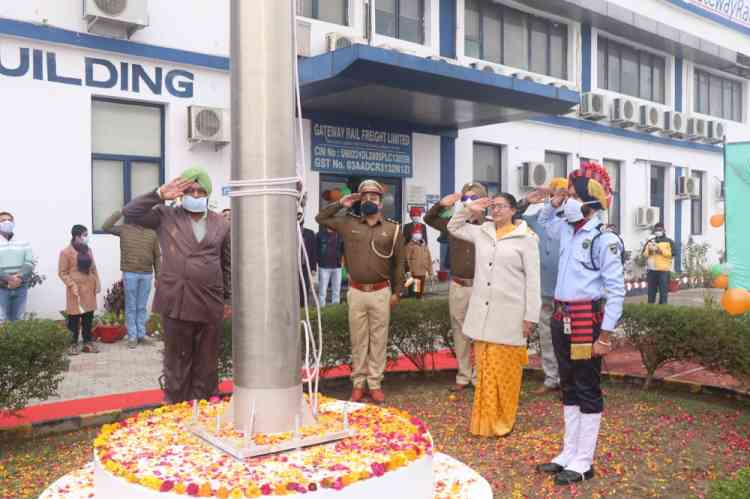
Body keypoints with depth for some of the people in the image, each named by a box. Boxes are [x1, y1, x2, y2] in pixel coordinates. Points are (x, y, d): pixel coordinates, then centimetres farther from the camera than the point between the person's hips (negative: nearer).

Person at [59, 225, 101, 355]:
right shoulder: (66, 252, -8)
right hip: (76, 290, -6)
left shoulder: (88, 250, 10)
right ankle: (73, 344, 9)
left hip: (89, 289, 6)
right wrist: (72, 285, -16)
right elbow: (62, 272, -7)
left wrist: (97, 282, 7)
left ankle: (88, 343, 16)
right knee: (74, 318, 0)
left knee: (88, 317, 9)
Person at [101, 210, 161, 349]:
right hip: (130, 274, -2)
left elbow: (157, 256, 8)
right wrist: (120, 212, -9)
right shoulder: (124, 229, 2)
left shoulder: (152, 233, 6)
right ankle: (132, 336, 10)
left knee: (142, 307, 10)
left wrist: (157, 277, 5)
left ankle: (141, 334, 18)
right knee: (131, 307, 4)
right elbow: (105, 227, -9)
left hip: (146, 275, 2)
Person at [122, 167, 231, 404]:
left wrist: (229, 298, 12)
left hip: (210, 303, 2)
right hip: (176, 301, -2)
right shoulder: (166, 216, 4)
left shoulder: (220, 223, 8)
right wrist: (159, 195, -13)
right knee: (177, 361, 7)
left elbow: (227, 264, 13)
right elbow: (130, 212, -5)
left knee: (206, 362, 10)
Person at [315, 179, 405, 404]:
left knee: (378, 339, 6)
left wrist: (397, 291, 1)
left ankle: (375, 384, 17)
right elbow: (321, 218, 8)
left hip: (381, 292, -1)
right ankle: (358, 383, 19)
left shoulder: (393, 228, 0)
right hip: (356, 292, 1)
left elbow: (398, 263, 3)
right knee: (358, 340, 9)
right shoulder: (348, 223, 3)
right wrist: (340, 204, -1)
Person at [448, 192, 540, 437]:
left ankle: (503, 422, 19)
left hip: (509, 315, -4)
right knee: (485, 370, 11)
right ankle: (485, 421, 23)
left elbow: (533, 280, -7)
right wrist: (469, 209, 7)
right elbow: (453, 228, 24)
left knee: (505, 370, 4)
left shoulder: (526, 238, -5)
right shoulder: (482, 232, 9)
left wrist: (531, 316, -10)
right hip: (482, 314, 5)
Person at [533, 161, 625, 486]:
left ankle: (583, 462, 16)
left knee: (588, 390, 4)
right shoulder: (567, 230, 8)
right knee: (569, 388, 16)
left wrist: (606, 335, -16)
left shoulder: (604, 239, -14)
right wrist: (554, 202, 11)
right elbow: (544, 220, 32)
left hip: (587, 320, -8)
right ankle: (569, 453, 28)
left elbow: (616, 290, -15)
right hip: (562, 318, 8)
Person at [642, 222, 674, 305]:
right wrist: (649, 251, -9)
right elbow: (644, 254, 10)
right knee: (651, 291, 7)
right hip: (651, 270, 3)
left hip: (664, 270, -3)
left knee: (663, 290, -5)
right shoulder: (650, 241, 16)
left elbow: (672, 254, -7)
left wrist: (661, 250, -16)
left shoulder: (669, 242, 6)